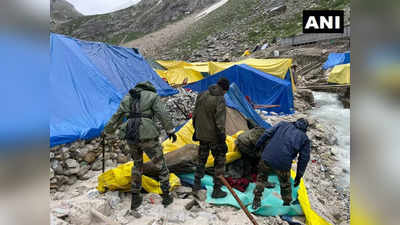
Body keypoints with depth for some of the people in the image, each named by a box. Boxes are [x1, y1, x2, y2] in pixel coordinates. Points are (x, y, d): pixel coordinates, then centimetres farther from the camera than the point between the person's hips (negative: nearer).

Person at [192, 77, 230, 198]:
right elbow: (220, 122, -21)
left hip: (202, 135, 7)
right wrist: (222, 140, -16)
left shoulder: (202, 95, 3)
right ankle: (217, 190, 16)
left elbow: (195, 115, 10)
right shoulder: (220, 99, -19)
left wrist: (196, 130, 21)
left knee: (201, 159, 21)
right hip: (214, 136, -7)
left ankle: (196, 185, 32)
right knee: (219, 162, 8)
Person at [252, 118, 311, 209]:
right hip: (283, 165, -1)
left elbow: (267, 133, 6)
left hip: (267, 158, 1)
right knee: (285, 185, 26)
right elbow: (304, 158, 11)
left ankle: (256, 202, 30)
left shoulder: (283, 124, 15)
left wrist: (256, 146, 15)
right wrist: (299, 176, 17)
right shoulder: (305, 138, 13)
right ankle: (287, 205, 42)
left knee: (261, 178, 26)